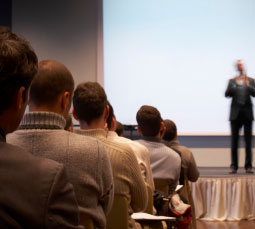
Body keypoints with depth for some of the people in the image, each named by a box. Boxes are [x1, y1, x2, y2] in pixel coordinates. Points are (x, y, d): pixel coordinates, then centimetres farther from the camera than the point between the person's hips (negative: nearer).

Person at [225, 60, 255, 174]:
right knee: (234, 141, -1)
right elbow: (227, 94, -1)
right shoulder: (232, 81, 11)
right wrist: (234, 86, -17)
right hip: (235, 113, 0)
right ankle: (234, 166, 2)